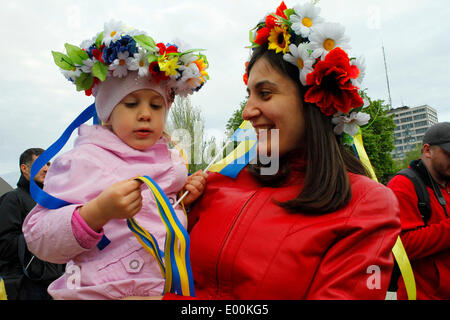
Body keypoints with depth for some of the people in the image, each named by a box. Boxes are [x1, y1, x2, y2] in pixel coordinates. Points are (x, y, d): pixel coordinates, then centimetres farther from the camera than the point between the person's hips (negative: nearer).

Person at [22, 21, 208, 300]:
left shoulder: (171, 161, 6)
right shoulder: (84, 160, -11)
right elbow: (38, 239, -14)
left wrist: (188, 200, 0)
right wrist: (98, 212, -29)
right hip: (101, 292, -4)